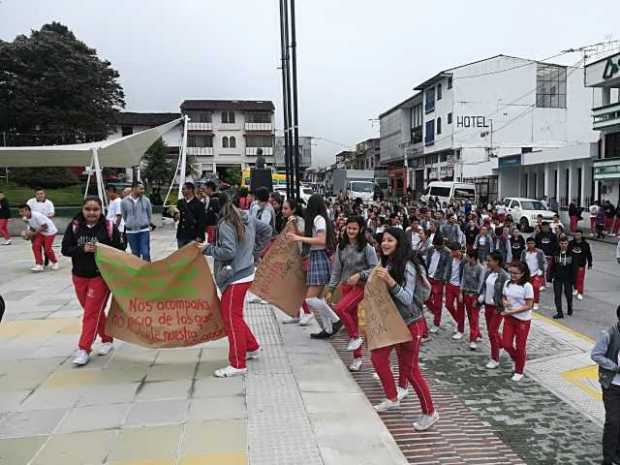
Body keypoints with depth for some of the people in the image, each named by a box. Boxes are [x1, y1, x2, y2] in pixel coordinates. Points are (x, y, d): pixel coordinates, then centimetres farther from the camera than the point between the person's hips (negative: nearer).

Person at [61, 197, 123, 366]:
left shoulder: (109, 227, -9)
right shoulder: (74, 226, -2)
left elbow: (119, 250, -4)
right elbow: (65, 249, -3)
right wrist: (83, 249, -19)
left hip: (102, 276, -4)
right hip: (79, 276, 4)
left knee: (92, 313, -4)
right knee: (95, 311, 15)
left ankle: (84, 349, 2)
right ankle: (107, 340, 32)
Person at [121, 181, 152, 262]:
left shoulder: (146, 200, -3)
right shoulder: (124, 201, -5)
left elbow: (149, 214, 11)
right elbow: (124, 216, 9)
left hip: (144, 231, 0)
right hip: (131, 232, 1)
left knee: (146, 253, -6)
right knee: (135, 254, 11)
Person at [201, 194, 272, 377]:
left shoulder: (225, 224, -17)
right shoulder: (248, 218, 7)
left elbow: (228, 252, -23)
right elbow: (267, 231, 18)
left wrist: (208, 248, -9)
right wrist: (254, 251, 21)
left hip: (235, 277, -9)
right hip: (246, 272, 9)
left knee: (232, 317, -2)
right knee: (233, 314, 21)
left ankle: (237, 365, 4)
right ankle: (251, 347, 33)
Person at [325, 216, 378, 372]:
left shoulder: (367, 248, -8)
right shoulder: (341, 247, 6)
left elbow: (375, 268, -8)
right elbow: (337, 270, 10)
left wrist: (359, 275, -21)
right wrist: (331, 289, 8)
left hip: (360, 286, -5)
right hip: (345, 286, 5)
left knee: (340, 308, -25)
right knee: (352, 320, 9)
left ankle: (355, 337, -2)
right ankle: (357, 358, 19)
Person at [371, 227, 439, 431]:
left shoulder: (406, 266, -20)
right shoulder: (387, 263, 3)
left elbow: (408, 299, -25)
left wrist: (389, 281, -35)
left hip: (410, 324, -8)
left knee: (410, 369, 0)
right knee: (377, 357, 7)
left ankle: (430, 413, 18)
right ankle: (392, 399, 27)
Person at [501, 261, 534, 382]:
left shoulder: (527, 286, -18)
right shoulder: (507, 284, -1)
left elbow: (528, 306, -17)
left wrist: (512, 311, -23)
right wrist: (505, 303, -12)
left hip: (523, 320, -5)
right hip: (509, 318, 5)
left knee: (520, 347, 7)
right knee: (506, 344, 4)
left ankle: (519, 371, 27)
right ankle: (519, 358, 36)